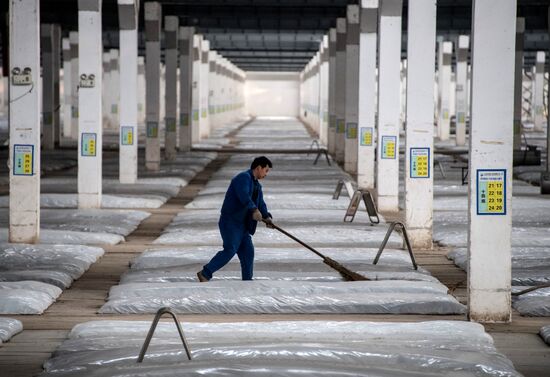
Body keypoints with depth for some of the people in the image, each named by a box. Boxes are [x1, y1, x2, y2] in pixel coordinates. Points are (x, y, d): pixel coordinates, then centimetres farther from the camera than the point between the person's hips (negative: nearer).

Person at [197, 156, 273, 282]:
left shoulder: (257, 185, 19)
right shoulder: (243, 177, -11)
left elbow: (260, 204, 8)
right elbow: (243, 196, -30)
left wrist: (267, 217, -12)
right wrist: (254, 210, -44)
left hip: (242, 224, 10)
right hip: (230, 221, -10)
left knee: (248, 251, 5)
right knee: (230, 250, -16)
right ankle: (205, 274, -13)